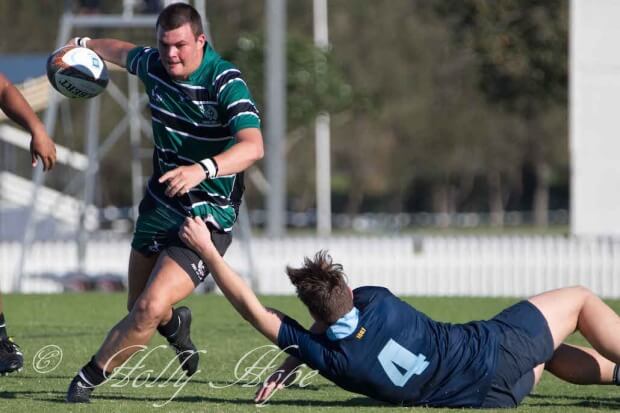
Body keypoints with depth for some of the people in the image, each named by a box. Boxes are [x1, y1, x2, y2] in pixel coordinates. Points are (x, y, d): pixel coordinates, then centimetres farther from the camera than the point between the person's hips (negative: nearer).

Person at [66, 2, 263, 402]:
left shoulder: (225, 82, -24)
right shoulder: (154, 65, -3)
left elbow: (253, 145, -38)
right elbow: (125, 53, 23)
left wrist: (204, 169, -53)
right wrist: (85, 44, 39)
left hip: (207, 217, -7)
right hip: (160, 205, 7)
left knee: (150, 309, -20)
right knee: (139, 309, 18)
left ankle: (90, 377, 0)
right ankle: (176, 323, 54)